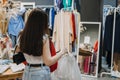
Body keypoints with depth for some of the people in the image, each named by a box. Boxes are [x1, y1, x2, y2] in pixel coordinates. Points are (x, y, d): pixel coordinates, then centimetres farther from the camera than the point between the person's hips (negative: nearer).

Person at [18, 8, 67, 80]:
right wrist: (62, 52, -7)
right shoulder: (44, 38, -18)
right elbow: (48, 62, -18)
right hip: (41, 72, -5)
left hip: (27, 71, 5)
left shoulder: (23, 36, -3)